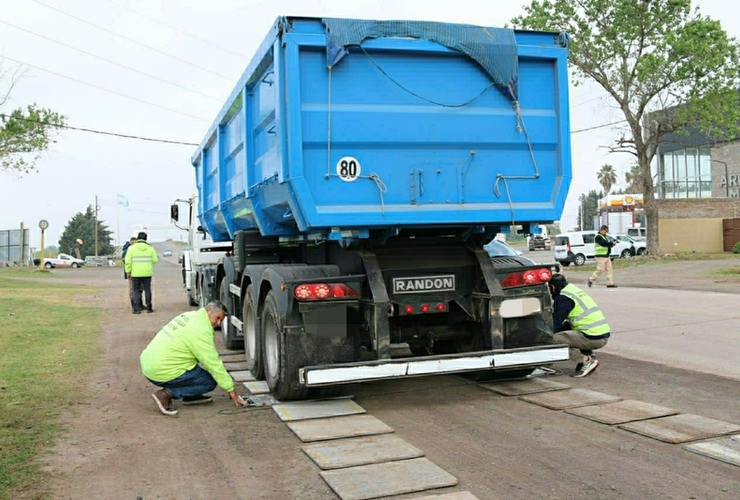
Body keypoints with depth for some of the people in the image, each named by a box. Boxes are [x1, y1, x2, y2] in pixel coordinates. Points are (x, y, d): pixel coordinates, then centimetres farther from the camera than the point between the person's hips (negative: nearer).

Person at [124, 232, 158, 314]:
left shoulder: (132, 248, -3)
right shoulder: (150, 248, 1)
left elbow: (128, 261, -6)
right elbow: (155, 260, 1)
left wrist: (128, 272, 3)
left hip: (136, 273, -1)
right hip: (147, 273, 2)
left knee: (136, 290, 6)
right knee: (147, 289, 10)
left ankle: (137, 309, 1)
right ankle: (149, 308, 12)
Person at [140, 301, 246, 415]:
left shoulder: (189, 315, 12)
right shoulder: (201, 330, -16)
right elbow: (214, 364, -15)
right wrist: (231, 389, -8)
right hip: (162, 372, -10)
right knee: (210, 382, 0)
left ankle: (190, 396, 20)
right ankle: (166, 394, -6)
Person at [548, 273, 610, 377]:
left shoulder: (563, 298, -8)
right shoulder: (574, 290, 21)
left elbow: (556, 324, -5)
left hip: (593, 338, -9)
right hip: (604, 335, 9)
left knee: (554, 338, -9)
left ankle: (586, 361, -9)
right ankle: (590, 356, 12)